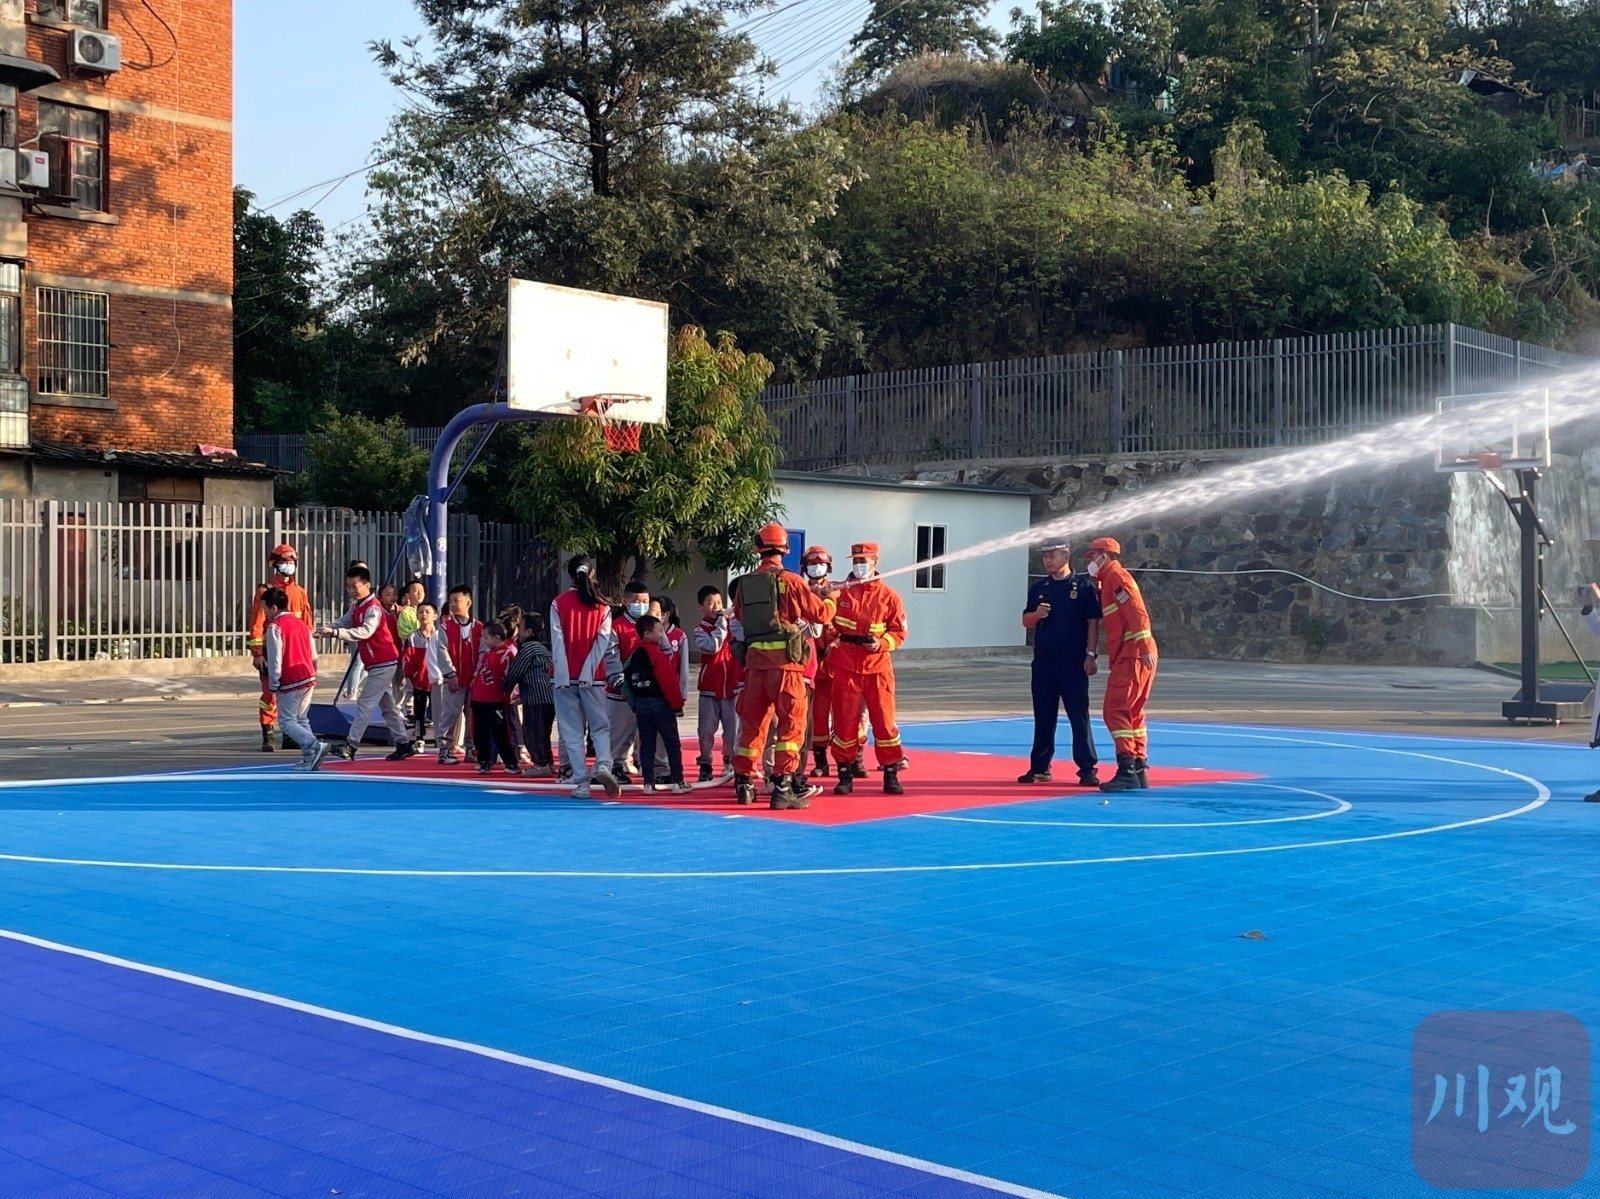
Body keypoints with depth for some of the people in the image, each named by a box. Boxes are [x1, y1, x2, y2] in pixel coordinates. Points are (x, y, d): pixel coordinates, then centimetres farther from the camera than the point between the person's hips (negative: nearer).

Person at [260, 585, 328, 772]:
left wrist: (273, 686, -6)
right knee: (300, 719, 15)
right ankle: (309, 758, 8)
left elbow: (275, 660, -13)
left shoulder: (274, 626, -9)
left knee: (287, 721, -2)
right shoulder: (301, 623, 15)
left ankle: (314, 746, -20)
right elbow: (314, 655, 16)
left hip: (290, 681, -8)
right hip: (309, 678, 8)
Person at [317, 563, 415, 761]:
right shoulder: (356, 606, 9)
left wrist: (335, 632, -44)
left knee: (365, 703, -11)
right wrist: (324, 629, -11)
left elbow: (365, 631, -36)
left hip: (383, 663, -10)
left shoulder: (373, 608, -21)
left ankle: (350, 745, -12)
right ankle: (404, 744, 19)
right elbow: (343, 622, 10)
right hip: (376, 664, 10)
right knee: (387, 706, 13)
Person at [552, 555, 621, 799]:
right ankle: (603, 765, -16)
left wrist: (562, 676, -8)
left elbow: (557, 642, -6)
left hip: (566, 678, -1)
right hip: (592, 678, 1)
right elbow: (602, 641, -5)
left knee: (572, 732, 4)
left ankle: (581, 783, -1)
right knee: (600, 727, 10)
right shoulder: (602, 606, 2)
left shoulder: (559, 603, -1)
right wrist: (588, 672, -8)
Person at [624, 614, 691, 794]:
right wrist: (677, 705, -10)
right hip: (660, 704, -7)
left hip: (641, 704, 7)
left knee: (646, 745, 9)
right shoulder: (659, 655, -15)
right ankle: (677, 781, 1)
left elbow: (627, 679, 11)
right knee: (673, 743, 1)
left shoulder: (634, 655, 7)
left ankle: (648, 783, 7)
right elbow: (669, 682, -18)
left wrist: (635, 704, 18)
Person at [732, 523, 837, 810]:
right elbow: (821, 614, -2)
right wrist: (830, 597, 18)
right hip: (784, 661, -5)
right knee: (791, 722, 0)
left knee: (752, 722, 14)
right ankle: (784, 786, -5)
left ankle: (743, 782, 22)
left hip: (754, 660, 5)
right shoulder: (790, 581, -7)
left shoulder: (744, 583, 4)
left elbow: (739, 617, 15)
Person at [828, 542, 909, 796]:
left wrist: (881, 643, -15)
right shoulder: (840, 592, 3)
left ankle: (891, 775, 11)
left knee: (884, 722, 2)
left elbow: (898, 632, 1)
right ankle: (844, 775, 14)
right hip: (845, 669, 1)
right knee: (844, 722, 4)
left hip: (877, 669, -1)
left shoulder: (888, 596, 1)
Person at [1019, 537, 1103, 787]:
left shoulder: (1084, 586, -3)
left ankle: (1087, 768, -1)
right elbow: (1026, 621, 14)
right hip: (1043, 661, 4)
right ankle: (1039, 767, 17)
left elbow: (1093, 622, -4)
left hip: (1074, 661, -4)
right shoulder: (1038, 587, 10)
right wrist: (1037, 614, -8)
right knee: (1043, 716, 9)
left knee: (1079, 714, -4)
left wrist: (1091, 655, -10)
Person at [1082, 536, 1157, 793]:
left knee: (1116, 711, -11)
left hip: (1132, 656, -10)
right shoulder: (1109, 579, 21)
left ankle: (1127, 771, -14)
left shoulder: (1116, 576, -9)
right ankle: (1138, 771, 18)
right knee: (1132, 713, 14)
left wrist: (1144, 648, -25)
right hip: (1128, 657, 10)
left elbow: (1137, 613, -19)